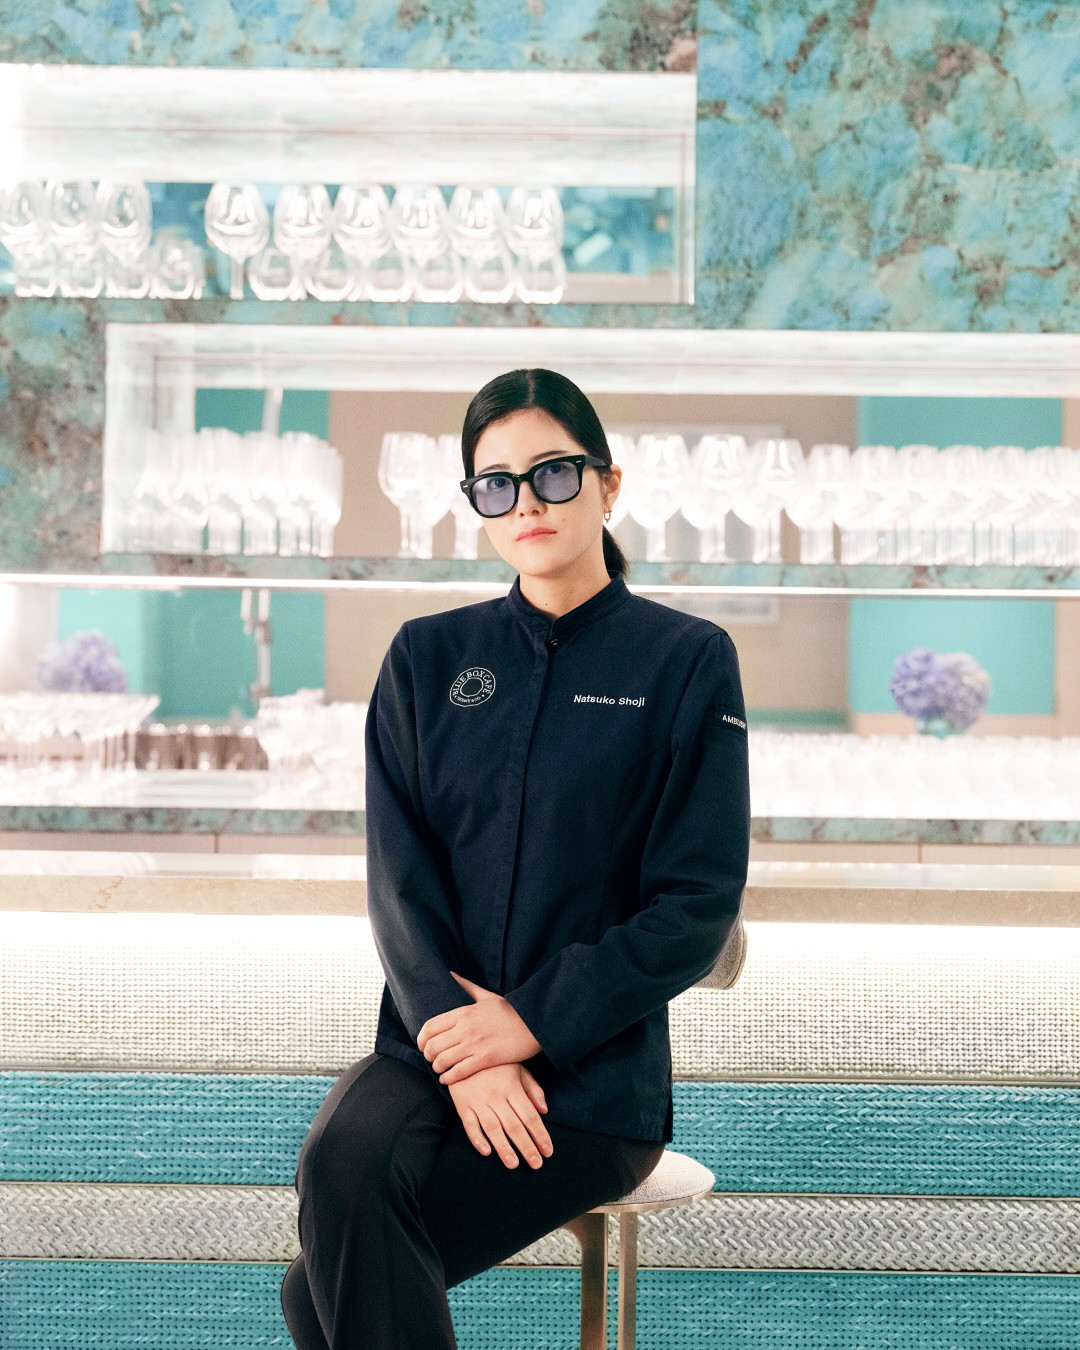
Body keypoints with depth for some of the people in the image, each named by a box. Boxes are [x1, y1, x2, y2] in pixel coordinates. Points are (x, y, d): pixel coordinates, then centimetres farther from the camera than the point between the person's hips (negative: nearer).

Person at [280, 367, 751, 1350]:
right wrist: (460, 1048, -14)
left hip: (594, 1074, -3)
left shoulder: (687, 660, 2)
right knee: (342, 1161, -32)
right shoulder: (428, 658, 12)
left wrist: (534, 1020, -14)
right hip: (431, 1041, 3)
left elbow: (698, 903, -4)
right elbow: (400, 874, 2)